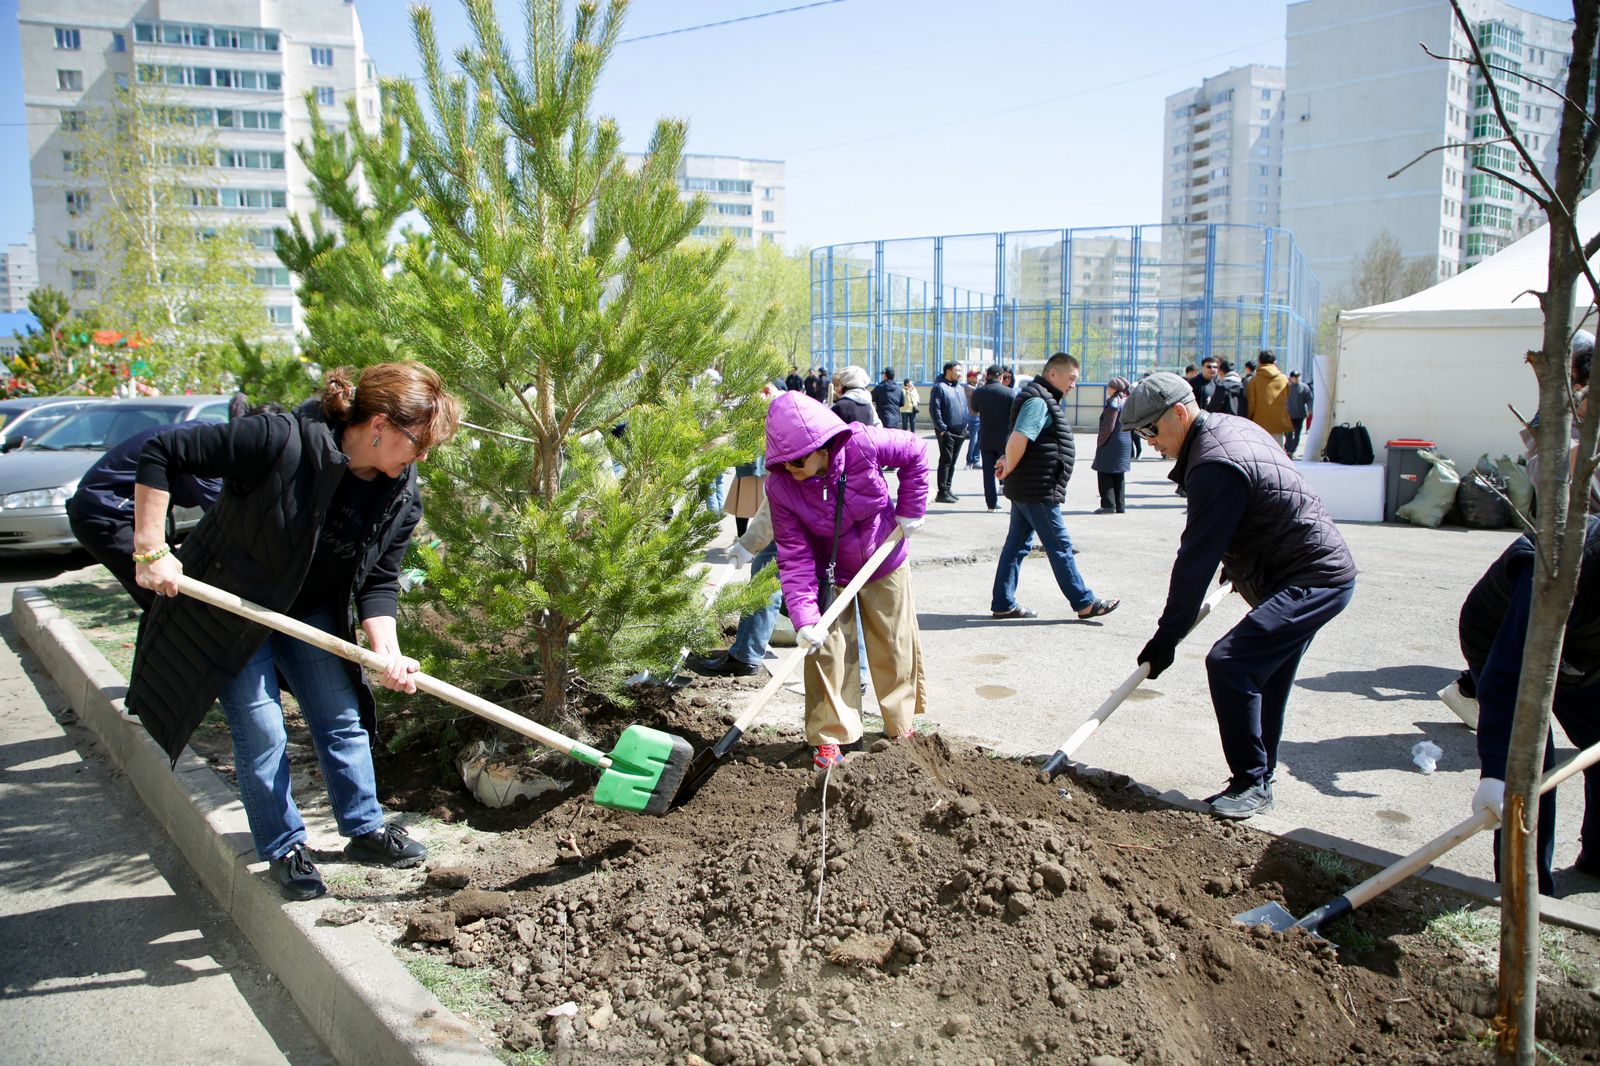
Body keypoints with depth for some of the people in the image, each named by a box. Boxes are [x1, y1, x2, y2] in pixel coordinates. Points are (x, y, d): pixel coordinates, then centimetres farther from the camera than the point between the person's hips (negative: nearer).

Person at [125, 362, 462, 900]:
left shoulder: (401, 495, -12)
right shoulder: (283, 441, -32)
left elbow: (378, 582, -8)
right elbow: (161, 453, -27)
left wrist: (388, 654, -24)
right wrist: (152, 550, -28)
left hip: (311, 610, 6)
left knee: (344, 719, 7)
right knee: (261, 734, -2)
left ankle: (365, 829, 24)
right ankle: (285, 849, 17)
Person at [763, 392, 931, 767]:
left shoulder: (862, 445, -31)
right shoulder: (779, 487, -27)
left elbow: (915, 452, -11)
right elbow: (794, 558, -25)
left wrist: (910, 510, -11)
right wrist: (804, 619, -33)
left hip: (883, 562, 1)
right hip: (828, 574, 0)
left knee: (895, 644, 14)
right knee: (826, 649, -2)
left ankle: (901, 720, 36)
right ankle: (831, 736, 14)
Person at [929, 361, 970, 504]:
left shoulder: (960, 388, 17)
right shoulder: (940, 387, -8)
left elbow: (965, 407, 25)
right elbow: (934, 409, -14)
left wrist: (965, 425, 15)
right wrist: (942, 428, -17)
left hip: (960, 432, 8)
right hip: (947, 432, -8)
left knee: (952, 461, 12)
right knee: (946, 461, -7)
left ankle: (947, 489, 19)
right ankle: (942, 493, -4)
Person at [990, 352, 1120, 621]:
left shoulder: (1045, 400, 18)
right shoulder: (1038, 401, -17)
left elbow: (1018, 442, 26)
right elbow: (1018, 439, -29)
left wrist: (1009, 462, 9)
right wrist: (1009, 469, -14)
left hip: (1027, 489, 10)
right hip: (1038, 490, -10)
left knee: (1018, 544, 11)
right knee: (1060, 546, -1)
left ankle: (1003, 604, 15)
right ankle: (1084, 602, 8)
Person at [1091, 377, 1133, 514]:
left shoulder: (1114, 402, -14)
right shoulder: (1127, 402, 12)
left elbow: (1108, 425, -19)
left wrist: (1100, 442, -10)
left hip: (1111, 444, -8)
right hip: (1126, 444, 9)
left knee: (1105, 474, -2)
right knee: (1119, 476, 13)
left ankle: (1108, 504, -6)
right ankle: (1120, 505, 15)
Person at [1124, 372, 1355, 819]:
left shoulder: (1215, 464, -23)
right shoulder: (1233, 427, 9)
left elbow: (1196, 560, -23)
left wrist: (1167, 638, -18)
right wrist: (1237, 567, 34)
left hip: (1313, 581, -11)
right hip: (1319, 569, 11)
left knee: (1229, 662, -18)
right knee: (1265, 679, 14)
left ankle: (1252, 782, -7)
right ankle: (1259, 780, 23)